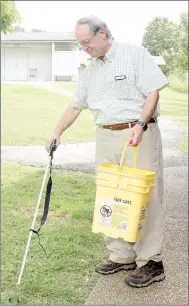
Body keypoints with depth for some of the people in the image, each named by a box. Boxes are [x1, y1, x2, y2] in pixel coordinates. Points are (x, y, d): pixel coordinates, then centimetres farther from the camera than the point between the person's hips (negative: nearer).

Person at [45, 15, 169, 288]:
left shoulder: (135, 54, -3)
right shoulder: (90, 71, 16)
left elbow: (153, 92, -10)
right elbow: (76, 105, 21)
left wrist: (140, 125, -22)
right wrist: (57, 132, 17)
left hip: (140, 134, -6)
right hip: (106, 137, 7)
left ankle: (151, 262, 4)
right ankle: (122, 256, 18)